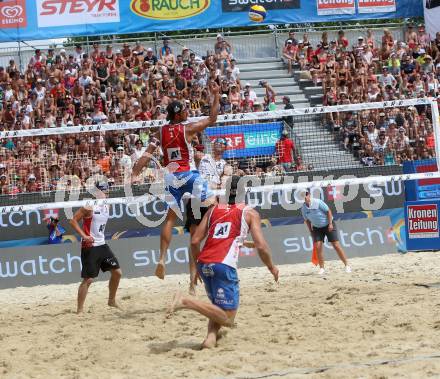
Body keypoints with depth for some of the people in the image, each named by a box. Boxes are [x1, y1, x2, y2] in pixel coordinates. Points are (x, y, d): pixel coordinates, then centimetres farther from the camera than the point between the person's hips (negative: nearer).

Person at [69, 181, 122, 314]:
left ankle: (112, 300, 27)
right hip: (90, 246, -8)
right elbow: (73, 221, -16)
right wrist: (84, 236, -22)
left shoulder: (106, 206, 10)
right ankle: (80, 309, -2)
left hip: (102, 244, 8)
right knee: (88, 279, -9)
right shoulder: (89, 206, -14)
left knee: (117, 272, 10)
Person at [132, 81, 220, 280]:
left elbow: (146, 155, -3)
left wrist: (134, 175, -4)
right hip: (189, 174, -5)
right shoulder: (188, 129, -7)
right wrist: (216, 96, 6)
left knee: (170, 217, 7)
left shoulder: (160, 133, 4)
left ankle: (162, 258, -2)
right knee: (212, 206, 5)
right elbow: (212, 119, 1)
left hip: (171, 177, 5)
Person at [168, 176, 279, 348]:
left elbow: (195, 241, 15)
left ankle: (211, 337, 0)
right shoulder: (250, 213, 9)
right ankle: (186, 301, -19)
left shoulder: (214, 209, 20)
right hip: (223, 265, -6)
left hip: (204, 263, 6)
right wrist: (272, 268, 17)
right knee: (227, 318, -3)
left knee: (219, 308, 26)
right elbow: (261, 246, 1)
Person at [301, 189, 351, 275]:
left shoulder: (318, 202, -21)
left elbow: (328, 211, -13)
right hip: (317, 228, 4)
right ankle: (322, 268, -1)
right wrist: (311, 231, 6)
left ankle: (347, 265, 0)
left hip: (328, 225, -4)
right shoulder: (303, 208, -6)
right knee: (318, 247, -10)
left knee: (336, 245, -7)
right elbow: (307, 220, 9)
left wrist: (330, 224, -17)